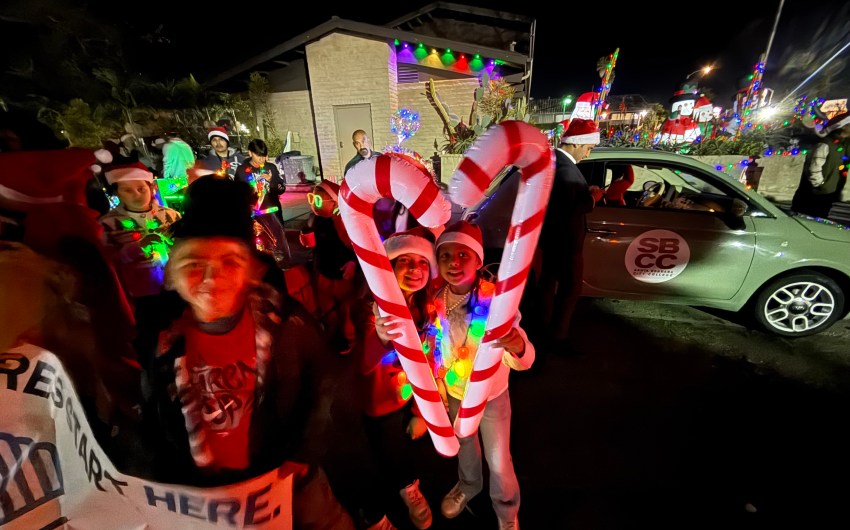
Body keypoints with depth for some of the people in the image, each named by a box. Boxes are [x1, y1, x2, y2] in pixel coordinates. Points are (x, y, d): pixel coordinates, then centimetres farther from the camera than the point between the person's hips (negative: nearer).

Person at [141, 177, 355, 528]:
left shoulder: (286, 321, -21)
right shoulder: (161, 339, -14)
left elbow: (322, 390, -9)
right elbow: (152, 427, 0)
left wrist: (301, 458, -9)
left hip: (287, 482, -1)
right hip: (199, 493, 2)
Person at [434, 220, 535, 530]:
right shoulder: (436, 303, -20)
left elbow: (524, 361, -39)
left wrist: (517, 346, -57)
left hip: (492, 395, -3)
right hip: (455, 393, 3)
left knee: (499, 462, 16)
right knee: (464, 446, 28)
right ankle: (468, 485, 61)